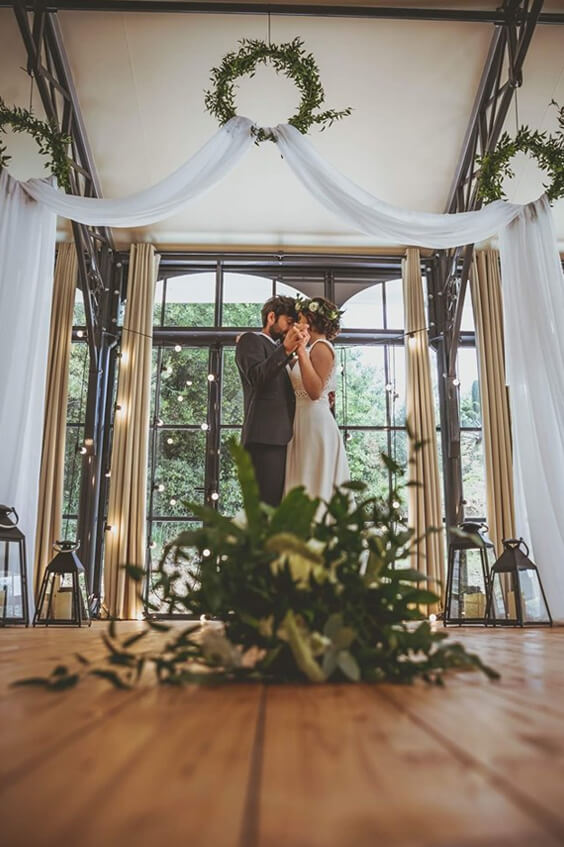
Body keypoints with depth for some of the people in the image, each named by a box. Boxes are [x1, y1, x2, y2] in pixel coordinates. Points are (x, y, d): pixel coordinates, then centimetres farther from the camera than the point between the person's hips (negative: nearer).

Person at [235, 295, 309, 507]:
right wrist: (286, 349, -26)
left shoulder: (279, 351, 31)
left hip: (282, 439, 9)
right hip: (264, 439, -9)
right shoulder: (251, 340, 5)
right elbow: (258, 378, -14)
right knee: (265, 507, -16)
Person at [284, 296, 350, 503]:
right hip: (306, 422, 9)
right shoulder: (313, 348, 18)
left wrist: (301, 351, -21)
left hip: (315, 422, -9)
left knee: (315, 486, -8)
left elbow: (315, 391, -21)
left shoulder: (321, 347, -8)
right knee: (307, 488, 8)